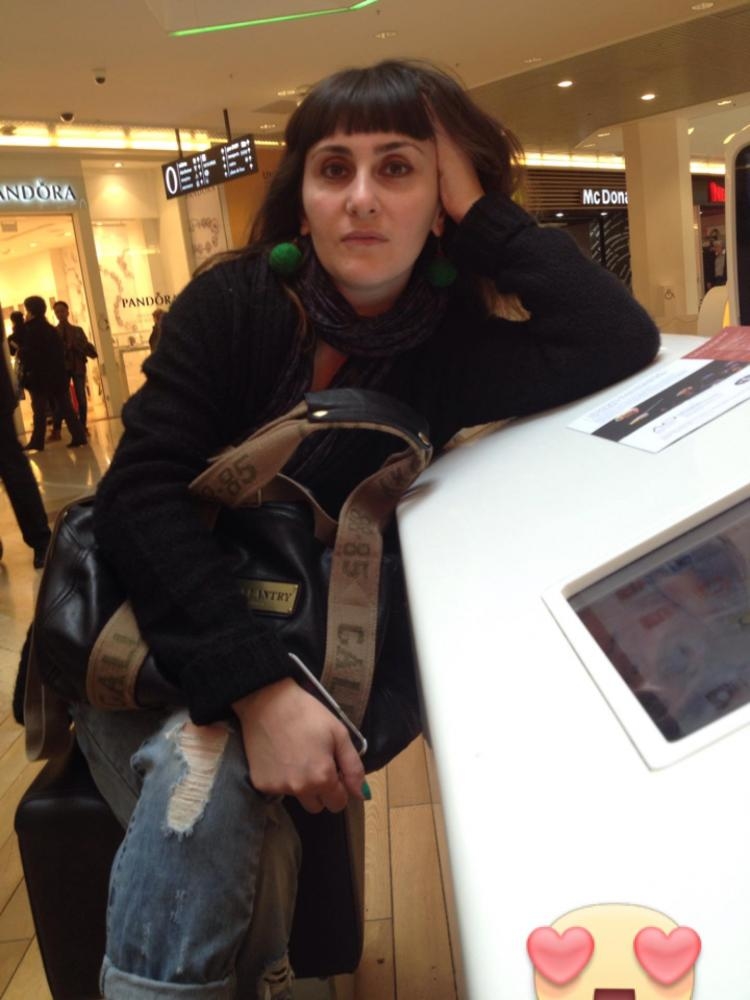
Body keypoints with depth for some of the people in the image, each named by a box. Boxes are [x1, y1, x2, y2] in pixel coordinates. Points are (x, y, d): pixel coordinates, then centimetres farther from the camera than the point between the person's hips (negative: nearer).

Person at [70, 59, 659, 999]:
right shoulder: (232, 303, -10)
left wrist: (477, 207, -15)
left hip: (305, 653, 1)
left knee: (205, 784, -28)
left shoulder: (449, 346, -5)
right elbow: (140, 494, -20)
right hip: (155, 635, -1)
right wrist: (256, 686, -32)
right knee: (243, 857, -27)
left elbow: (623, 341, -20)